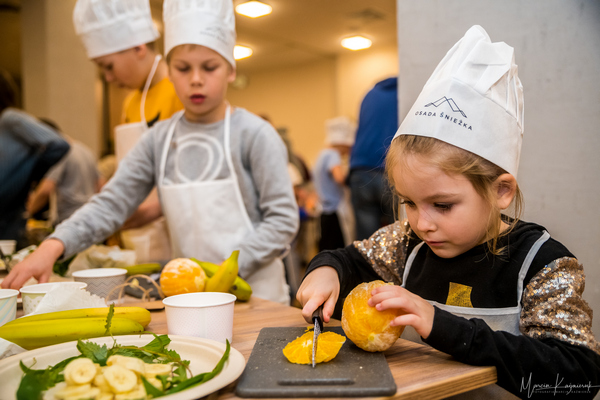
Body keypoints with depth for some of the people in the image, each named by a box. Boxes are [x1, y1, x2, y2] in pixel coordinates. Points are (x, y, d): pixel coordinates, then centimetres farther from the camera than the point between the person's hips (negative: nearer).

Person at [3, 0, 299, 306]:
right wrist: (53, 246, -17)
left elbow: (282, 219, -11)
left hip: (256, 295, -3)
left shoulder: (254, 134, -10)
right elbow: (111, 203, -2)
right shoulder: (160, 139, 3)